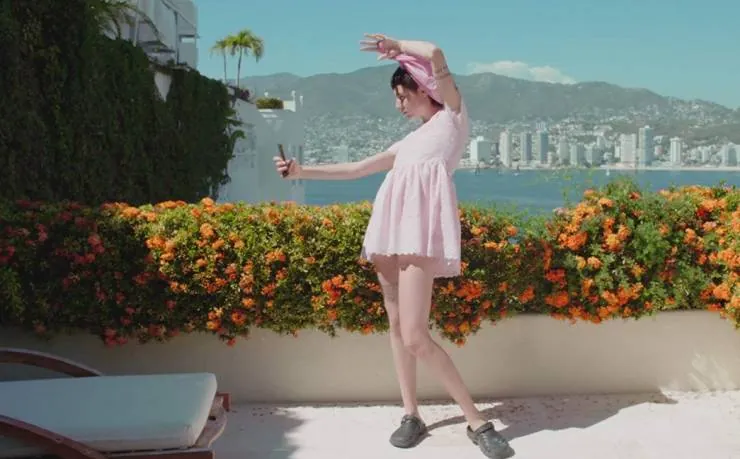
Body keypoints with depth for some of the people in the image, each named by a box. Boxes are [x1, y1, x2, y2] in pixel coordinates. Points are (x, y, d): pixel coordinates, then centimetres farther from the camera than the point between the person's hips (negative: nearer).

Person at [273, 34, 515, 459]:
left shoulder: (453, 116, 10)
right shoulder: (410, 141, 27)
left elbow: (436, 55, -5)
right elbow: (356, 169, 26)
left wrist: (397, 45, 11)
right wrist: (301, 171, 22)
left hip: (422, 229, -8)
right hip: (392, 229, 8)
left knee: (415, 334, -15)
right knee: (397, 325, 6)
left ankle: (477, 420, -6)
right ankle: (412, 414, 17)